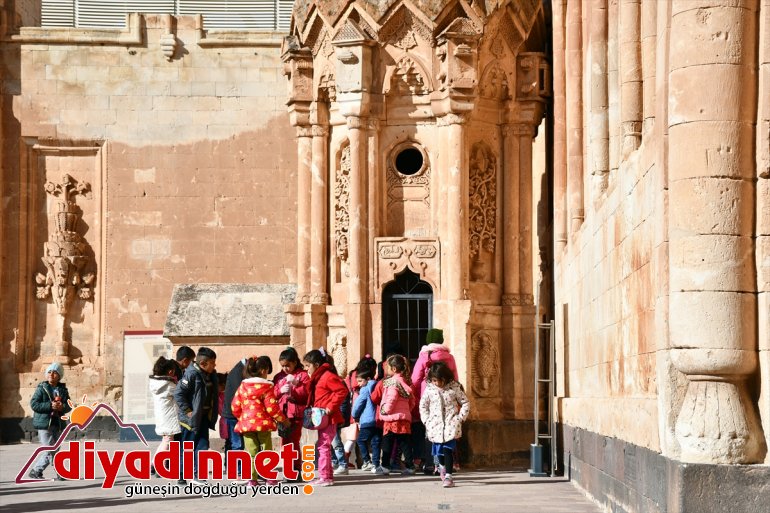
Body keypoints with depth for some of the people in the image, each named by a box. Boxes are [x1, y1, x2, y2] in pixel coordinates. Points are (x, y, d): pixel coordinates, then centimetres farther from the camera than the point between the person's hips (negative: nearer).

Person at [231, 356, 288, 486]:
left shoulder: (243, 386, 6)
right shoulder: (267, 387, -6)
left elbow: (235, 406, 7)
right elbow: (271, 407, -10)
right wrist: (283, 420, 3)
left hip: (246, 423, 3)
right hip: (263, 422, -3)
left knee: (251, 451, 6)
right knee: (266, 450, 8)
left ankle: (252, 478, 0)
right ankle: (270, 477, 9)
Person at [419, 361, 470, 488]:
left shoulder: (454, 388, -3)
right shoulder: (429, 389, 2)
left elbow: (465, 403, 5)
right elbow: (423, 406, 14)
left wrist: (460, 418, -5)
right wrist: (427, 420, 4)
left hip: (451, 425, -3)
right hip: (436, 425, 3)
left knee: (448, 450, -13)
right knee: (439, 450, 12)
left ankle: (448, 476, -10)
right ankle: (442, 466, 43)